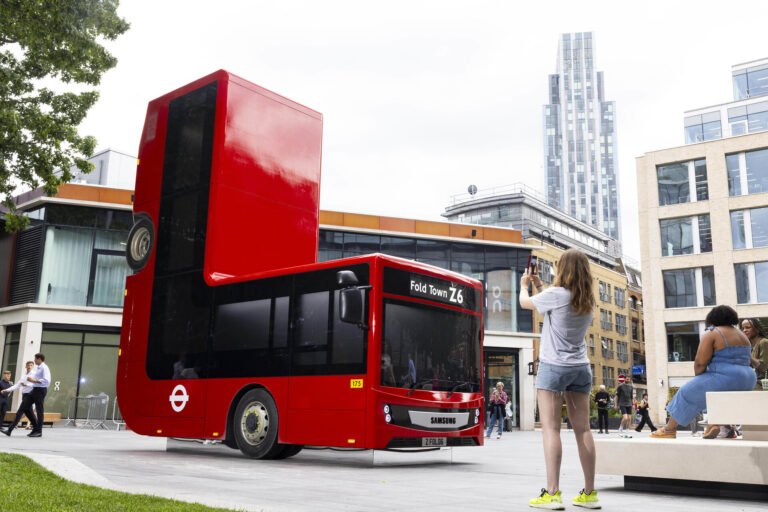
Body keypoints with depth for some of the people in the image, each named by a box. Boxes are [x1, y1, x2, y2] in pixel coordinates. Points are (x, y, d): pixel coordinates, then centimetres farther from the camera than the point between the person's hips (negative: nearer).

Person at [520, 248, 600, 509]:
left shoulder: (555, 295, -12)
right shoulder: (588, 301, 8)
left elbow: (525, 302, 4)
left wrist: (524, 285, 25)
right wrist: (538, 285, 29)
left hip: (554, 366, -6)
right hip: (581, 368, 7)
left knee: (550, 428, -6)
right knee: (582, 429, 7)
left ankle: (552, 493, -10)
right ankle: (589, 493, 12)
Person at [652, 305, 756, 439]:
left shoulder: (711, 334, -6)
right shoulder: (742, 335, 18)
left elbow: (700, 363, -13)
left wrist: (698, 378, 7)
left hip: (725, 379, -8)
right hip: (747, 383, 8)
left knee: (688, 392, 8)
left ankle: (670, 429, 13)